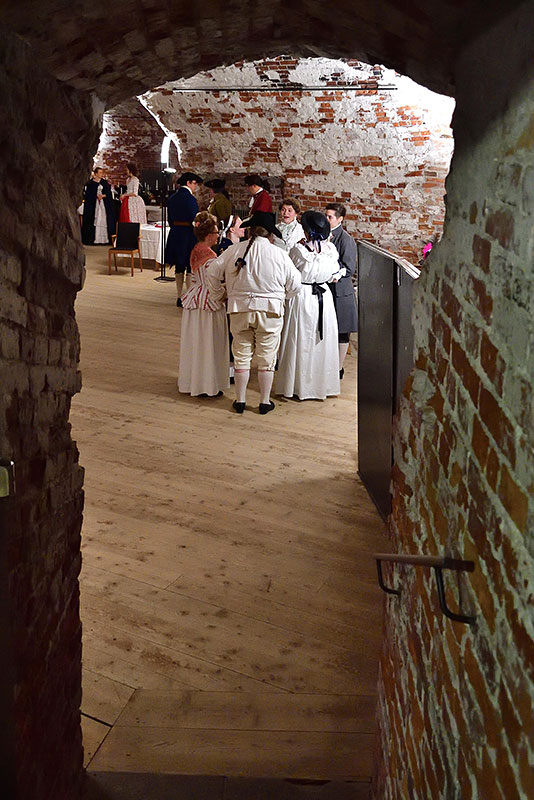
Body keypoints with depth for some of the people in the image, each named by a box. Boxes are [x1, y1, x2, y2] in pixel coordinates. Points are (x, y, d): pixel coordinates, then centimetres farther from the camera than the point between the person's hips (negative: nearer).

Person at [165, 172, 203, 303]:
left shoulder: (173, 197, 10)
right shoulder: (189, 198, -13)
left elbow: (170, 219, 15)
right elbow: (194, 219, -15)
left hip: (175, 234, 8)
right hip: (188, 234, -8)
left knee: (179, 267, 12)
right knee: (191, 267, -1)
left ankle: (180, 297, 15)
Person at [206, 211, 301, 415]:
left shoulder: (234, 250, -1)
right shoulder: (279, 254, -6)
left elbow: (212, 273, 3)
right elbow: (295, 285, 0)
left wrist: (219, 295, 17)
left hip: (240, 309, 2)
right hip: (270, 311, -2)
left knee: (242, 355, 12)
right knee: (266, 357, 8)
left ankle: (240, 400, 18)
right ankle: (265, 401, 16)